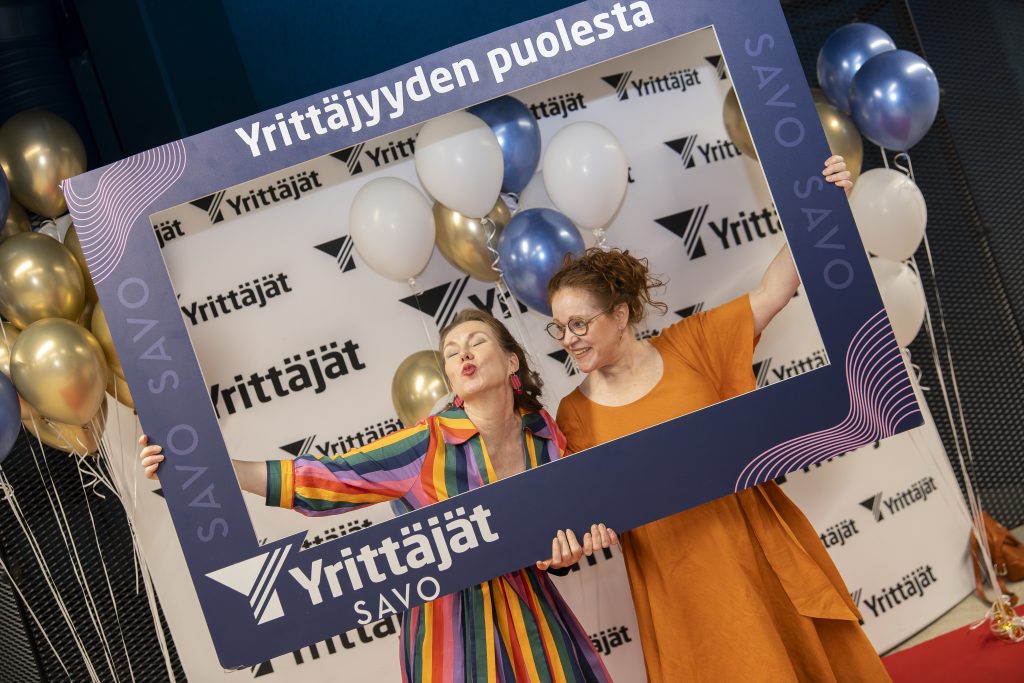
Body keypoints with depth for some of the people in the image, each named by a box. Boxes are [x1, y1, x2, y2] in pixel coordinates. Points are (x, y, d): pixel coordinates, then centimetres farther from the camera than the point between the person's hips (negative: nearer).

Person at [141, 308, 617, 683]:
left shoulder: (547, 438, -3)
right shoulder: (429, 445, -15)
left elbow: (554, 536, 9)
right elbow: (317, 482, -17)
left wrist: (568, 551, -15)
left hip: (530, 616, 4)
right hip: (453, 621, -4)